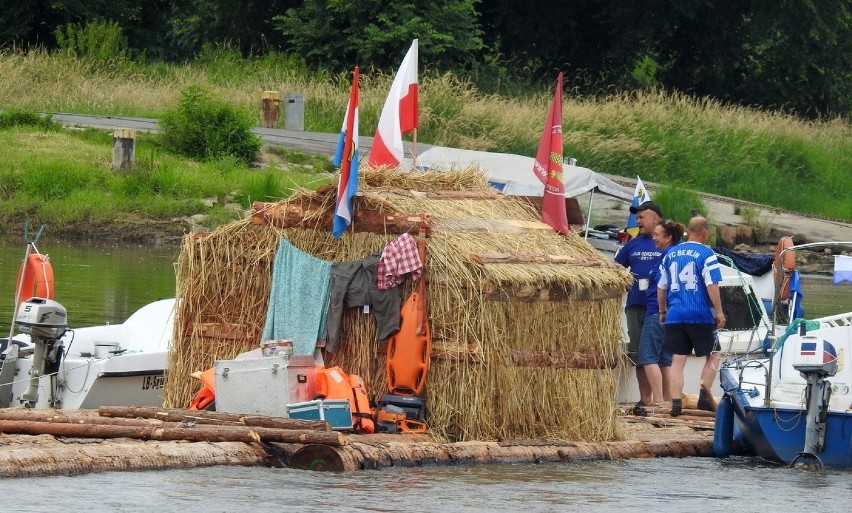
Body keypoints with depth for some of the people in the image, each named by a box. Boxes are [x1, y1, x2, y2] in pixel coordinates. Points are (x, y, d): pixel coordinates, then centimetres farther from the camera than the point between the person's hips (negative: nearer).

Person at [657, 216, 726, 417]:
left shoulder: (671, 254, 10)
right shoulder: (706, 254, -6)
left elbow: (661, 287, 16)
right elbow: (712, 286, -12)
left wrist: (662, 311, 27)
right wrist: (719, 312, -6)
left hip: (674, 316, 4)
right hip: (701, 316, -4)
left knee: (677, 360, 4)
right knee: (711, 356, 11)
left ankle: (675, 403, -5)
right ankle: (704, 395, -1)